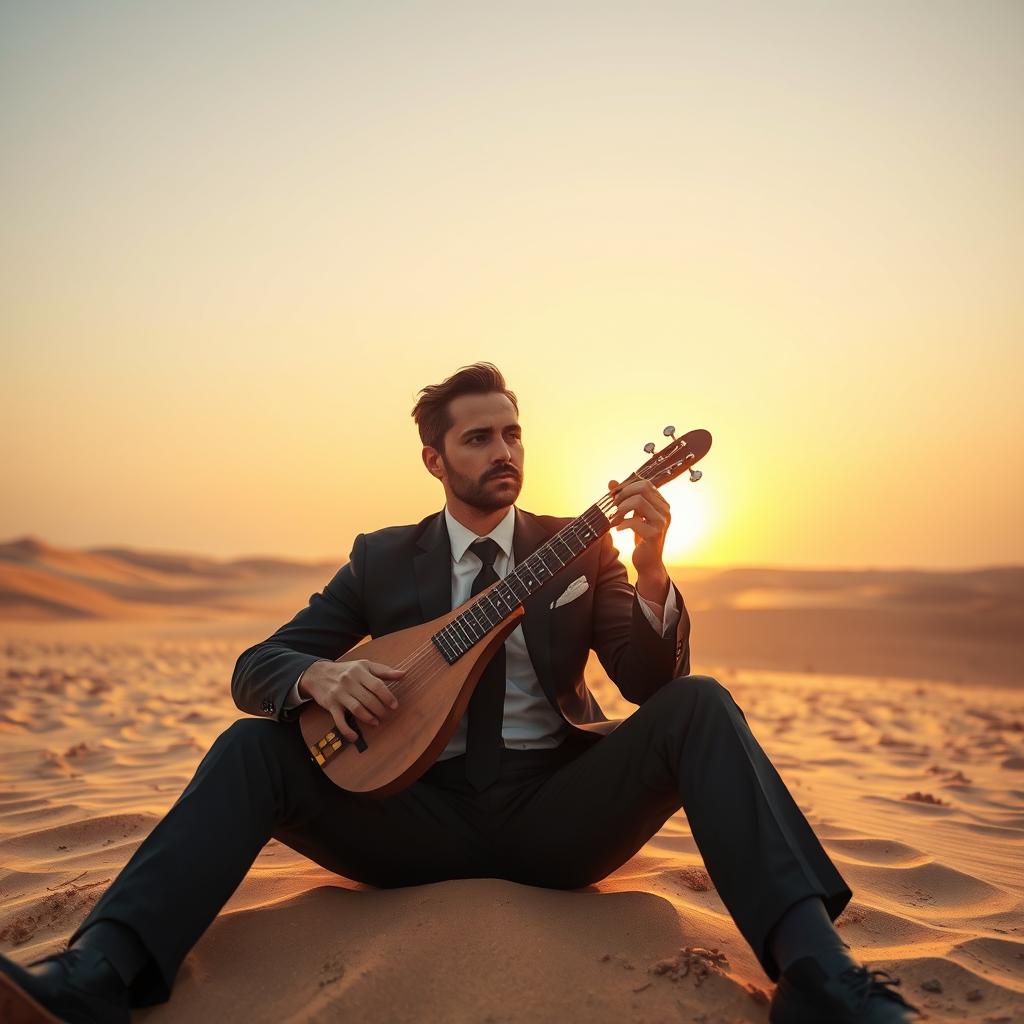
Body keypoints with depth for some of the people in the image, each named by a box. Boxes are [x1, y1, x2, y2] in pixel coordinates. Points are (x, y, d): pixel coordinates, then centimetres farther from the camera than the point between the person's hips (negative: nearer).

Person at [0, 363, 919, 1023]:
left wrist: (651, 571, -20)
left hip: (557, 811, 0)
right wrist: (319, 675, -21)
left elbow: (654, 687, -1)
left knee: (700, 706, -23)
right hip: (420, 812, 1)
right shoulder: (383, 559, 9)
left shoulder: (577, 550, 8)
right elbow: (255, 667, 4)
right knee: (254, 746, -19)